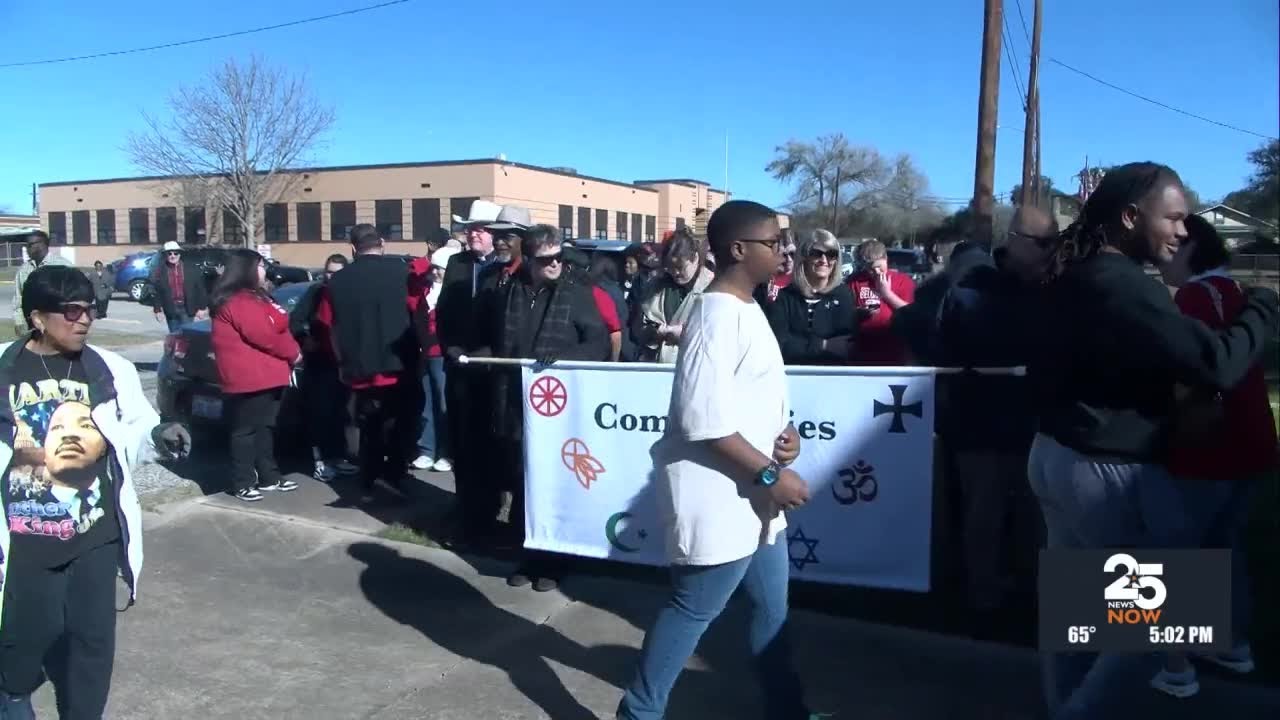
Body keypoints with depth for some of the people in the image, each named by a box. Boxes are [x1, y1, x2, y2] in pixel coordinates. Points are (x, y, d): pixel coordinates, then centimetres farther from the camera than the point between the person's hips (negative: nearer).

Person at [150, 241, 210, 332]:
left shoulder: (191, 269, -3)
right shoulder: (159, 271, 0)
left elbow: (200, 289, -1)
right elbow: (155, 292, 2)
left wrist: (202, 307, -4)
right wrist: (157, 310, -2)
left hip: (187, 308, -2)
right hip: (171, 309, 2)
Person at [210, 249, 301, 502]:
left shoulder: (254, 297, 19)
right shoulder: (238, 302, -14)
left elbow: (279, 326, 16)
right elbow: (263, 335, -20)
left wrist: (291, 351, -2)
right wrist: (293, 352, -8)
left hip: (267, 375, 10)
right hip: (248, 378, -10)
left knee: (265, 428, 15)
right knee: (246, 430, -4)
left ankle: (269, 476, 22)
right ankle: (243, 483, 2)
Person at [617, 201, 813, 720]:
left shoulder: (746, 308, 11)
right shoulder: (717, 315, -20)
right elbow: (704, 419, -25)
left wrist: (786, 431, 2)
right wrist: (770, 473, -21)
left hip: (754, 497, 10)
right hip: (721, 497, -10)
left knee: (771, 608, 19)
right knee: (693, 611, 4)